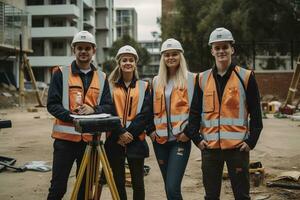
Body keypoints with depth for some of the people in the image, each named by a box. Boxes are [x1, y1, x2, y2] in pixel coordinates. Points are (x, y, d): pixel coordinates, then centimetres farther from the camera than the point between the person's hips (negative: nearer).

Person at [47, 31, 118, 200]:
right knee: (58, 186, 2)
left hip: (91, 138, 3)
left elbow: (109, 106, 7)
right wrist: (72, 116, -19)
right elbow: (52, 104, -4)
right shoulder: (61, 73, 1)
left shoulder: (102, 77, 10)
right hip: (65, 137, -3)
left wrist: (93, 109, -14)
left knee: (86, 185, 13)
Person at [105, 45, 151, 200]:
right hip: (115, 140, 1)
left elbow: (145, 113, -2)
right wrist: (120, 133, -12)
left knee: (137, 182, 5)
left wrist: (130, 132, -13)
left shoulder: (143, 87, 7)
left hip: (136, 140, 0)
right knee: (118, 181, 8)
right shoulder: (111, 86, 7)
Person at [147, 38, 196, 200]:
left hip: (181, 139, -5)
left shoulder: (191, 79, 0)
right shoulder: (156, 81, 14)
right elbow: (151, 108, 18)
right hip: (160, 140, 5)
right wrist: (151, 130, 6)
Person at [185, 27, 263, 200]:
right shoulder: (203, 79, 6)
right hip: (209, 147, 3)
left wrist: (251, 141, -8)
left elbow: (256, 113, -1)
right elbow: (195, 111, 8)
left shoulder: (246, 77, -1)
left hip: (238, 146, -2)